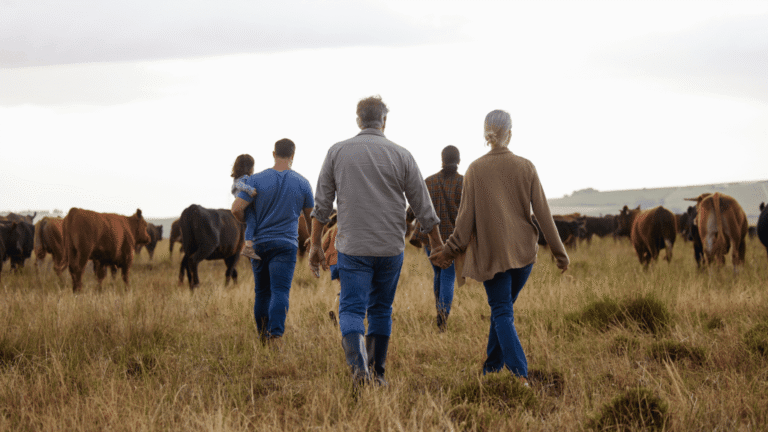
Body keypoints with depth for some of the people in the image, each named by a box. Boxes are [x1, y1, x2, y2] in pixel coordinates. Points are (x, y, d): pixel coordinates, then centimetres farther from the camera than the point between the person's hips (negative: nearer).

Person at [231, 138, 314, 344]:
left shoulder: (256, 180, -3)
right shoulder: (302, 183, 0)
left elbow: (236, 209, -10)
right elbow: (311, 217, 10)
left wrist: (248, 222, 12)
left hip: (258, 243, 2)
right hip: (286, 244, -1)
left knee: (262, 292, 13)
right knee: (280, 292, -8)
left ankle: (262, 335, 22)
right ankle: (275, 335, -23)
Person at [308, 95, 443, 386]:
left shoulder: (337, 152, 0)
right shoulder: (401, 156, -1)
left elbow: (321, 204, 1)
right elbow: (423, 207, 3)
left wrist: (315, 245, 9)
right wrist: (438, 245, 13)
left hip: (352, 247, -1)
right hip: (391, 248, 1)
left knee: (351, 308, -2)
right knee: (381, 310, 15)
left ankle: (358, 363, -26)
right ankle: (377, 371, 18)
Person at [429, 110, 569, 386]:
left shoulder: (475, 170, -5)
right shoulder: (526, 168, -3)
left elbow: (466, 217, -6)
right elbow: (542, 213, -2)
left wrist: (450, 251, 2)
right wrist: (559, 252, 3)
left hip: (491, 252, -2)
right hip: (523, 250, 2)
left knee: (502, 313, -1)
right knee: (502, 307, 16)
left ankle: (519, 372, -18)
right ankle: (492, 367, 22)